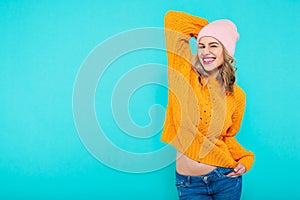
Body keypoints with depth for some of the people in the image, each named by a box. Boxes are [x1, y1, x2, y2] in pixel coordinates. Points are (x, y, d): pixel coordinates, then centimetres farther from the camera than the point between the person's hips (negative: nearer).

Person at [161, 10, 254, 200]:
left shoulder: (237, 95, -1)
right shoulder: (186, 75, -7)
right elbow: (173, 19, -9)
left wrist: (246, 158, -2)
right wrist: (209, 27, 3)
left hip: (226, 177, 1)